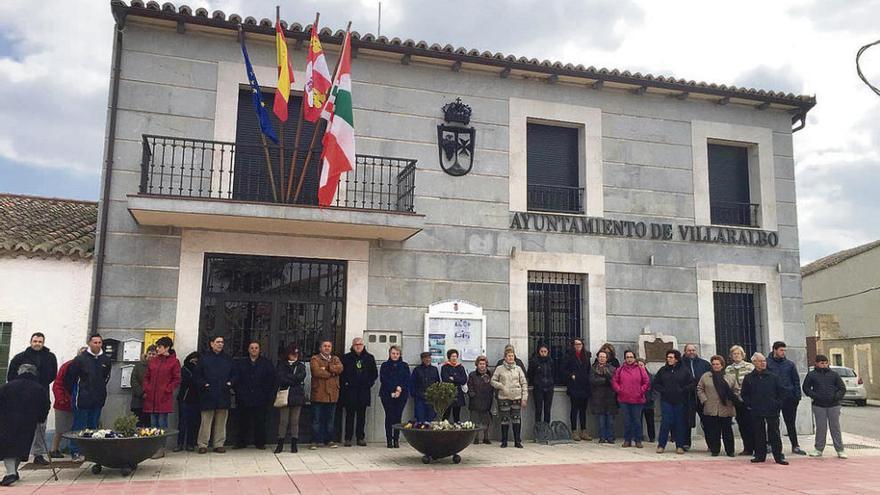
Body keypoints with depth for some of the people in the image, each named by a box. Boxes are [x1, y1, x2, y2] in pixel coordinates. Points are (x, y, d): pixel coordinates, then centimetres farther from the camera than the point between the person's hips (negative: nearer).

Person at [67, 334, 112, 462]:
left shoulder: (106, 360, 6)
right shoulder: (80, 359, -7)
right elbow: (71, 377, -1)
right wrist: (75, 392, 5)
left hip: (98, 399, 4)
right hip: (83, 399, -4)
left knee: (93, 426, 11)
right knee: (79, 427, 1)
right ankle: (75, 452, 7)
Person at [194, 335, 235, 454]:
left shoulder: (227, 358, 14)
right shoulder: (204, 357, 4)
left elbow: (234, 374, 18)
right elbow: (196, 376, 3)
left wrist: (230, 383, 1)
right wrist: (203, 385, -10)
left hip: (224, 395, 3)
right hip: (208, 395, -3)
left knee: (221, 422, 6)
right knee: (206, 421, -3)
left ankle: (219, 444, 12)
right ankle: (203, 444, 6)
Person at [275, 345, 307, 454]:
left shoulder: (301, 365, 13)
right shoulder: (281, 365, 10)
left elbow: (301, 377, -5)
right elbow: (279, 378, -5)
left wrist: (287, 377, -6)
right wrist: (294, 380, -8)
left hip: (297, 396, 1)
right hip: (284, 396, -1)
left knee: (295, 421, 2)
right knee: (283, 420, -3)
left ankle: (294, 444, 7)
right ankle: (280, 444, 4)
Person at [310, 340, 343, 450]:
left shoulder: (335, 359, 14)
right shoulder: (315, 359, 0)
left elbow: (339, 368, -7)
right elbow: (317, 372, -18)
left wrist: (327, 368, -16)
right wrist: (331, 373, -9)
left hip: (332, 394, 4)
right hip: (318, 394, -4)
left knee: (329, 419, 13)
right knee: (316, 419, 1)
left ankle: (329, 440, 22)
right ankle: (315, 441, 8)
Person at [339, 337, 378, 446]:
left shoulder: (369, 358, 8)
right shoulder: (346, 358, 3)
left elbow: (374, 373, 13)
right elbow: (341, 372, 3)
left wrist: (369, 383, 4)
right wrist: (345, 383, -5)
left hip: (364, 391, 2)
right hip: (350, 391, -2)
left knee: (361, 415, 6)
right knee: (350, 415, 0)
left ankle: (360, 437, 13)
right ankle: (348, 438, 6)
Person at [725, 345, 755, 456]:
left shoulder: (750, 367, -1)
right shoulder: (728, 369, 10)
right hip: (736, 401, 4)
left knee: (751, 425, -4)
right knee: (741, 425, 8)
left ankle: (756, 447, 4)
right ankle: (747, 448, 16)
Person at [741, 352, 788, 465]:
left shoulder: (773, 377, 2)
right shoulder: (749, 378, 3)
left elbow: (783, 392, 7)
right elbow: (744, 394, 10)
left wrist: (778, 404, 0)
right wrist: (749, 404, 0)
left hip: (772, 411, -1)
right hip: (756, 412, 1)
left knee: (775, 434, 1)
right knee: (759, 435, 7)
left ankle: (779, 457, 6)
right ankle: (760, 455, 16)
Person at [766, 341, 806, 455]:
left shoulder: (790, 364, 6)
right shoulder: (767, 363, -1)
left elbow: (796, 381, 7)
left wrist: (797, 396, -1)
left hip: (789, 398, 2)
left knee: (791, 423, 8)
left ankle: (795, 446, 13)